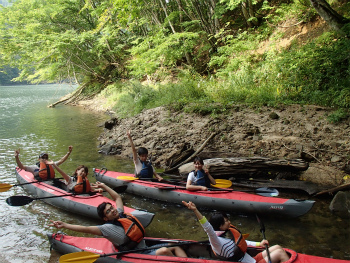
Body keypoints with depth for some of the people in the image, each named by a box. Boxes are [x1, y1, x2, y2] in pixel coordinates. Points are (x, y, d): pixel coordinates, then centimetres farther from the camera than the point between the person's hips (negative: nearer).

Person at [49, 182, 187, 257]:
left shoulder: (120, 214, 10)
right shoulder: (109, 228, -11)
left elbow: (117, 197, 25)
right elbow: (86, 229, -19)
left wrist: (104, 186, 28)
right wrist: (64, 225, -25)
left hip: (146, 247, 9)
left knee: (176, 248, 2)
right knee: (164, 251, -32)